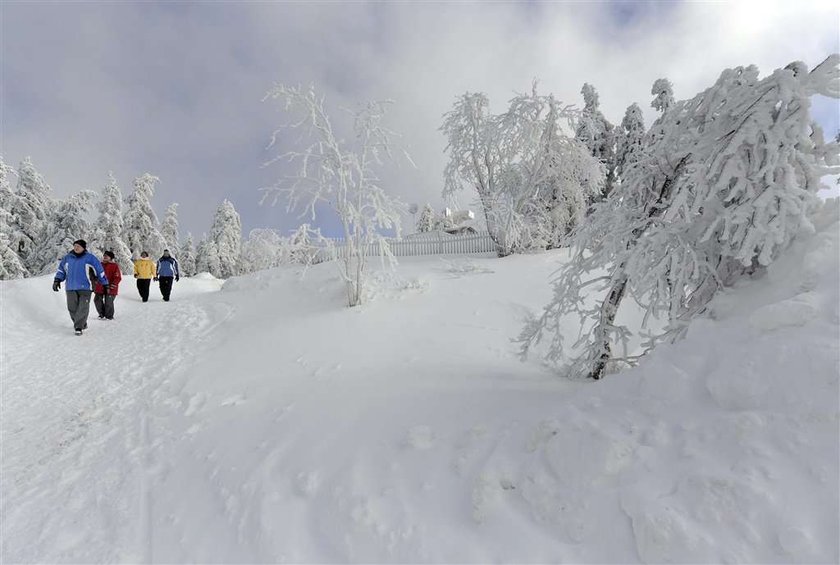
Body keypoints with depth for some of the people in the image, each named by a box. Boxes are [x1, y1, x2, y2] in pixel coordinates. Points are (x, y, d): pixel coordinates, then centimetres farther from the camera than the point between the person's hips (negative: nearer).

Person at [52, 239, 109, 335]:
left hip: (85, 288, -4)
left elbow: (100, 271, 5)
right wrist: (57, 280, 8)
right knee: (72, 308, 5)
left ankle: (78, 327, -6)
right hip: (71, 288, 4)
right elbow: (61, 269, 21)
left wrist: (105, 284, 8)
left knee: (83, 308, -10)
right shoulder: (68, 258, 10)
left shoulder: (90, 258, 0)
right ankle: (81, 323, 23)